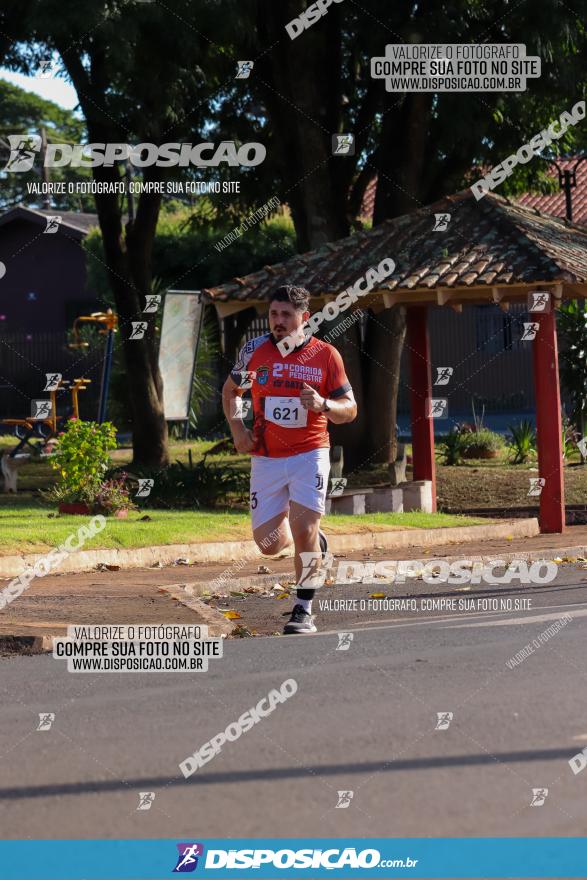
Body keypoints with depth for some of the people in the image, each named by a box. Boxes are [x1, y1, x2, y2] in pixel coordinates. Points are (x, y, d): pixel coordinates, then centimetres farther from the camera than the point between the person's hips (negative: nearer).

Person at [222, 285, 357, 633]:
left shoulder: (326, 355, -2)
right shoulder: (254, 350, 2)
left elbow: (350, 409, 2)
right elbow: (231, 391, 19)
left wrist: (322, 404, -19)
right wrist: (237, 428, 2)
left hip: (309, 454, -2)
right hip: (266, 458, 2)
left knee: (304, 532, -15)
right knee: (270, 544, 0)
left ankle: (304, 611, 1)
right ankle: (311, 539, 34)